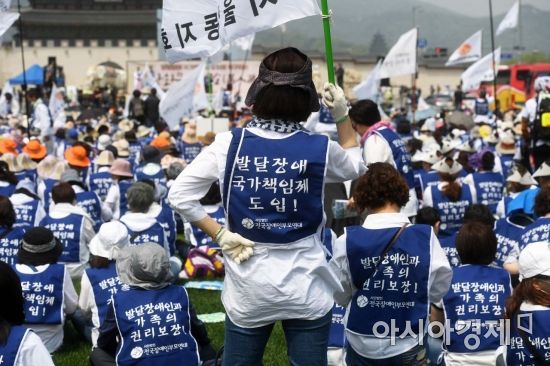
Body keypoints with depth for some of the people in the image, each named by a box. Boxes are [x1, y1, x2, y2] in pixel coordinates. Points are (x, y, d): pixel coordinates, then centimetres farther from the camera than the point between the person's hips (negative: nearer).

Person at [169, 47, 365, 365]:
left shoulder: (230, 144, -9)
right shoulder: (320, 149, -10)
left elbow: (179, 195, -7)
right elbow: (355, 166, 13)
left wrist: (220, 234, -3)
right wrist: (343, 115, 16)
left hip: (248, 290, 1)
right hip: (306, 290, -1)